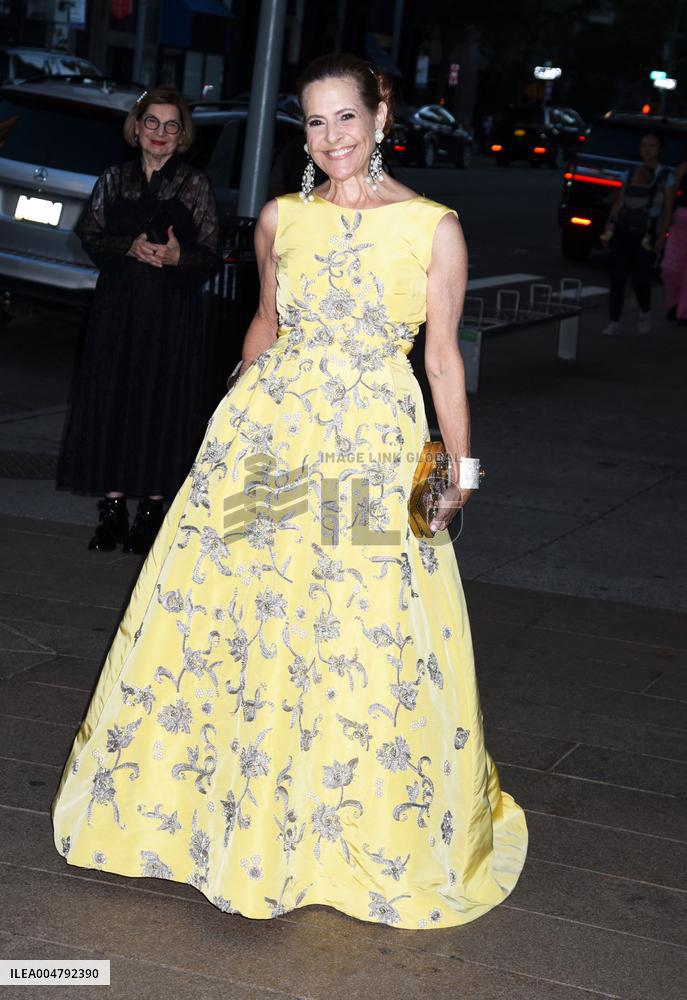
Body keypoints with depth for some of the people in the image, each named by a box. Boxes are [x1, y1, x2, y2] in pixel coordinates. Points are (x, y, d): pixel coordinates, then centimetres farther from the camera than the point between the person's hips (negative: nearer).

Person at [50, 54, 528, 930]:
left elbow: (442, 354, 1)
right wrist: (238, 416, 22)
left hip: (375, 448, -3)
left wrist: (459, 466, 1)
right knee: (231, 608, 7)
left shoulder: (433, 227, -2)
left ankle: (354, 831, 20)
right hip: (268, 432, 3)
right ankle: (214, 800, 26)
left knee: (371, 643, 0)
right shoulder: (281, 218, 6)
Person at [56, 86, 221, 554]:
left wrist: (178, 257, -21)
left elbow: (212, 255, -1)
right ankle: (113, 510, 7)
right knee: (110, 402, 0)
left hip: (173, 313, -2)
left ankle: (152, 510, 8)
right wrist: (129, 247, -13)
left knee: (162, 406, -1)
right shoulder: (115, 180, 9)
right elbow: (89, 235, 4)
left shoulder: (196, 185, 2)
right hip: (118, 306, 2)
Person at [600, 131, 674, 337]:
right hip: (623, 230, 3)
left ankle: (645, 313, 25)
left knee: (640, 279, -5)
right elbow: (618, 203, 13)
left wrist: (661, 238, -9)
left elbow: (667, 210, -1)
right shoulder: (631, 173, 12)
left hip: (647, 235, -3)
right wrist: (608, 229, 5)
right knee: (617, 277, -4)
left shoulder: (666, 176, 2)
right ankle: (613, 323, 1)